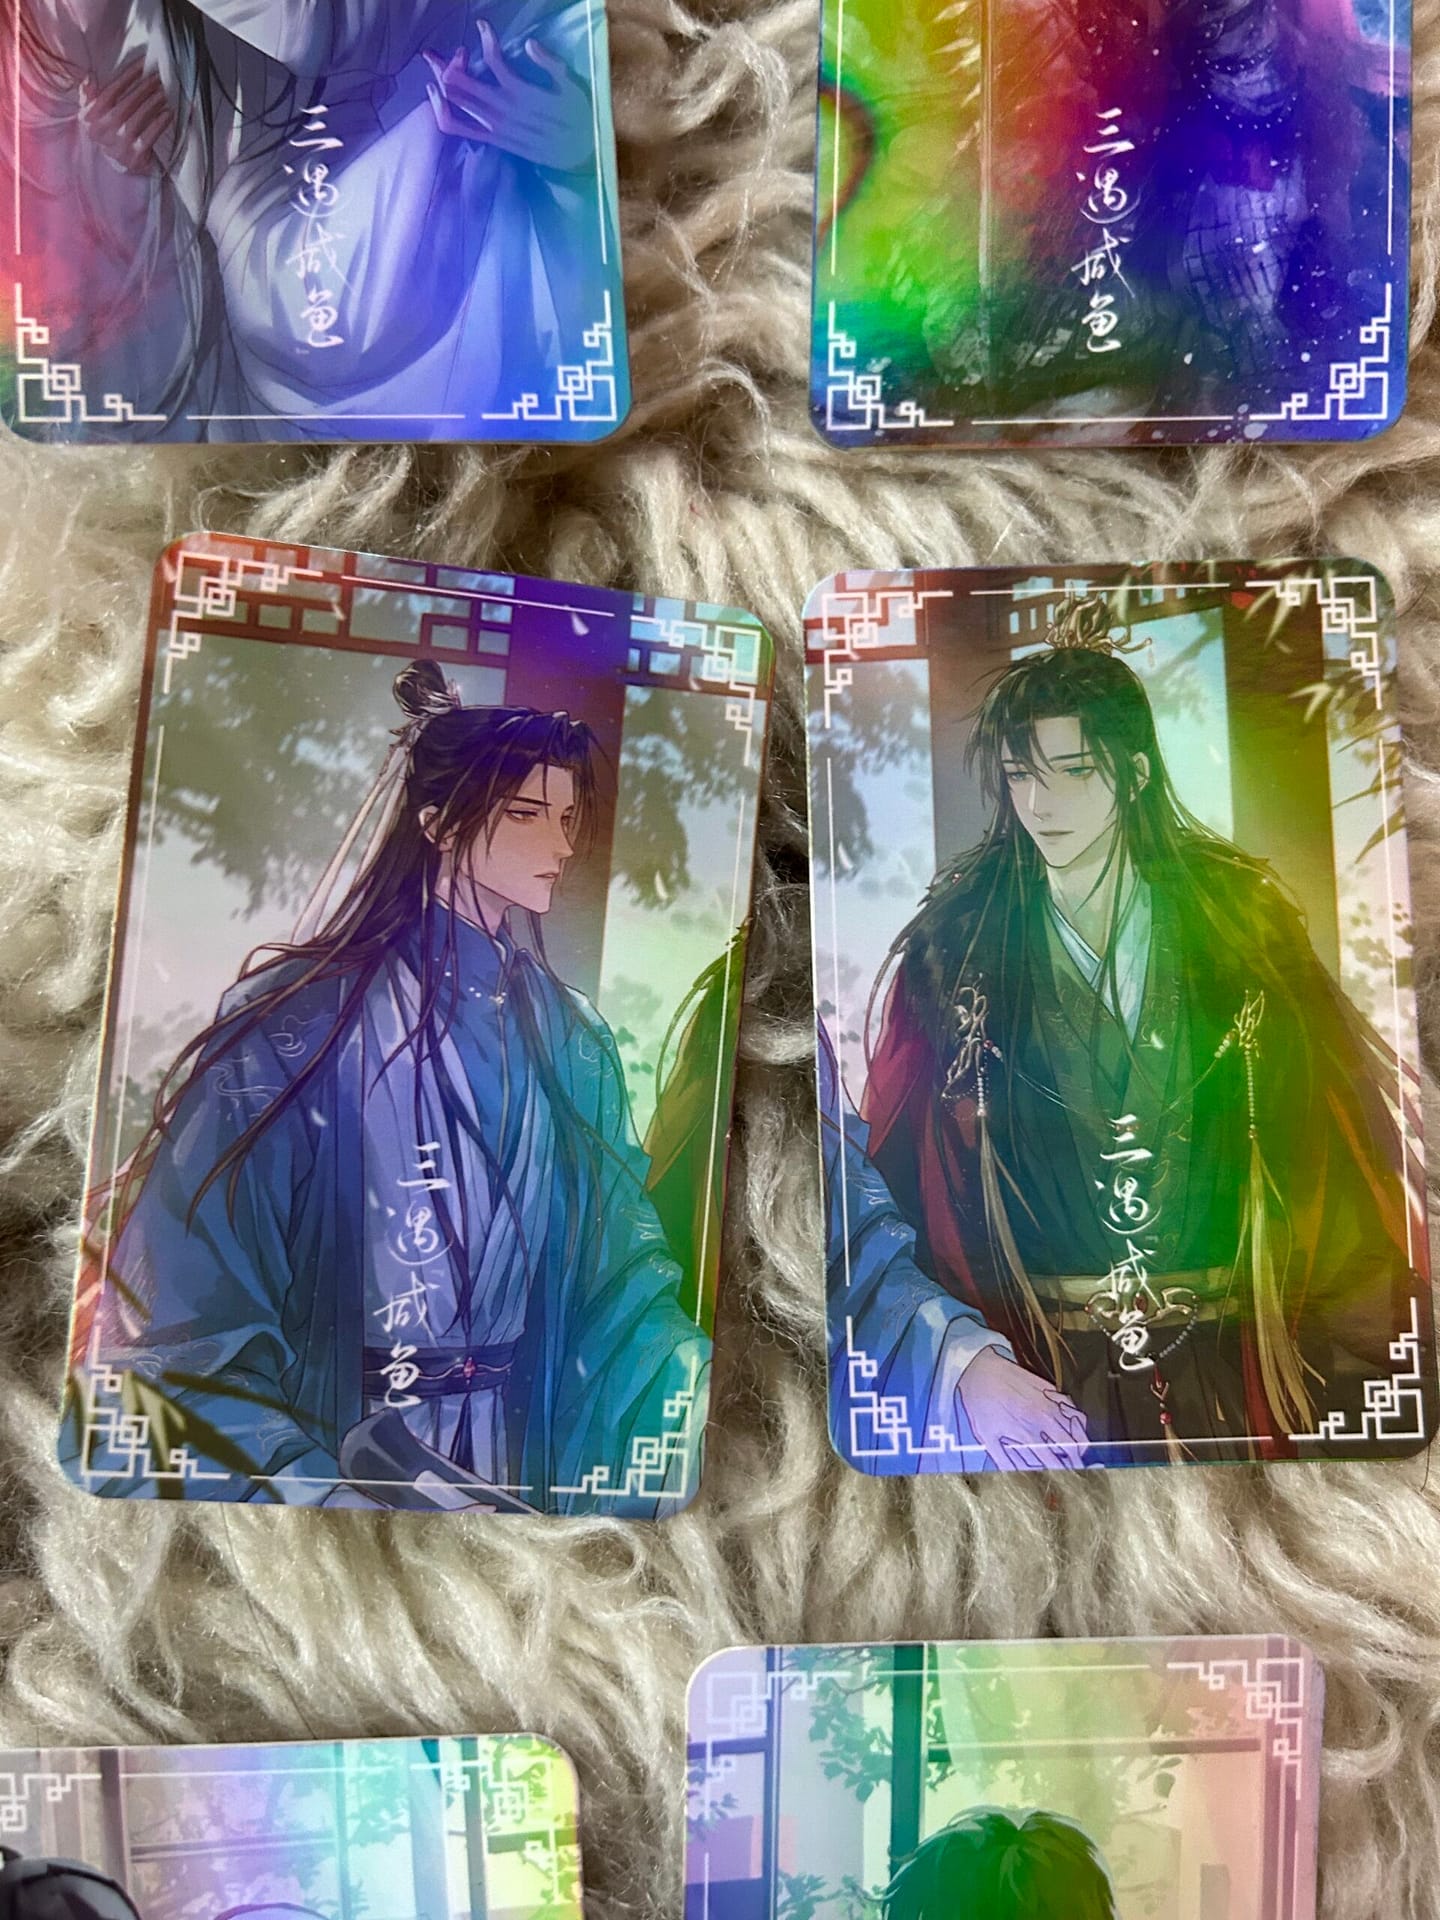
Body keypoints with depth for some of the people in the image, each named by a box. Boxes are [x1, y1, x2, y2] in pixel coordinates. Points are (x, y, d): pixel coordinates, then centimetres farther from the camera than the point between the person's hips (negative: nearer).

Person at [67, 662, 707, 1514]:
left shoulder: (572, 1041, 4)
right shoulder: (296, 1023, -11)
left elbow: (621, 1262, 2)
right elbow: (181, 1293, -12)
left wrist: (708, 1374, -14)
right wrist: (306, 1478, -21)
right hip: (324, 1450, -3)